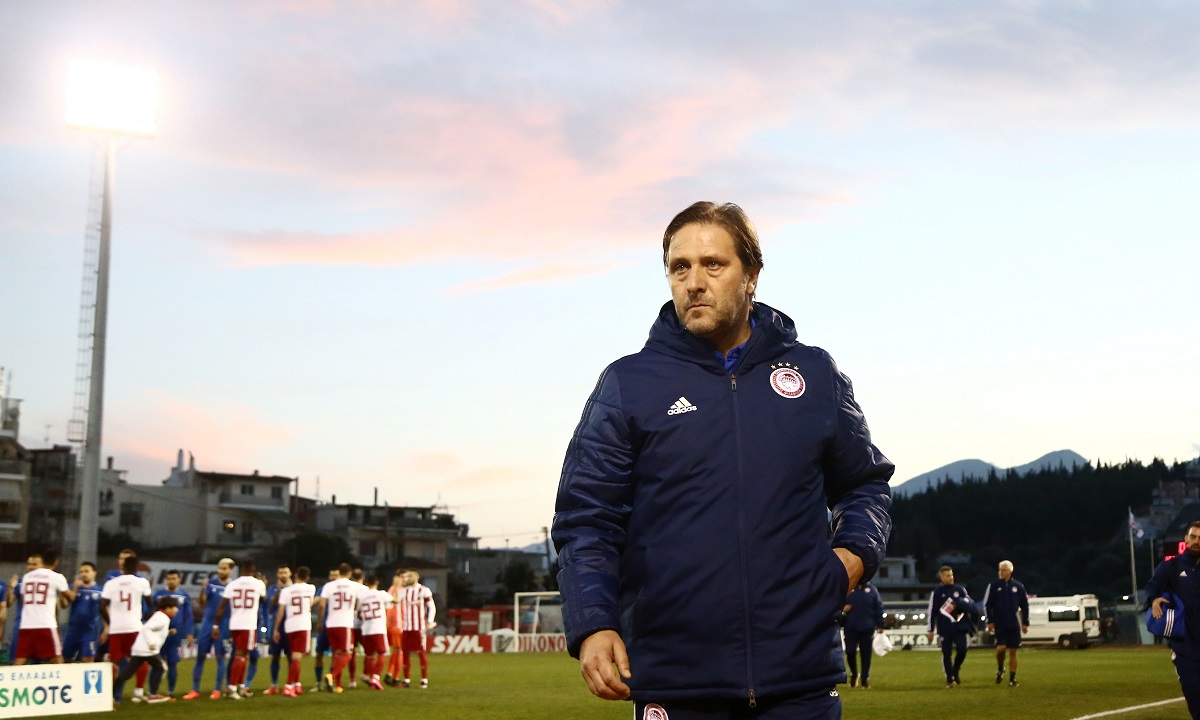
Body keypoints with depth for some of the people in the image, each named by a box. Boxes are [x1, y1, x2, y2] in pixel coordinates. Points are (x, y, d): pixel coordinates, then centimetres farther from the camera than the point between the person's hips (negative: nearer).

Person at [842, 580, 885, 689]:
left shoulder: (872, 590, 3)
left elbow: (879, 608, 4)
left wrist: (880, 625, 1)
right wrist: (843, 608, -12)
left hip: (867, 628, 0)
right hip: (851, 628, 0)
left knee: (866, 654, 3)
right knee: (850, 652, -4)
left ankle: (865, 680, 12)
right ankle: (854, 673, 22)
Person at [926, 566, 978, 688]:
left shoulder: (960, 590, 9)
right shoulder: (937, 593, 2)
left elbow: (971, 604, 14)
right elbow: (932, 612, 2)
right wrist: (931, 630, 0)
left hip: (960, 627, 2)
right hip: (945, 629, -2)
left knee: (962, 650, -9)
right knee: (946, 653, 0)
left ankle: (955, 671, 17)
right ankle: (950, 679, 10)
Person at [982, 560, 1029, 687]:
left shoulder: (1018, 586, 4)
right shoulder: (993, 585, -1)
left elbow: (1024, 605, 10)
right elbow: (987, 604, 1)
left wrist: (1025, 623, 7)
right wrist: (990, 621, -4)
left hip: (1014, 625, 2)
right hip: (999, 624, -2)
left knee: (1013, 651, 3)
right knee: (1001, 648, -14)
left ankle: (1012, 679, 10)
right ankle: (1000, 669, 13)